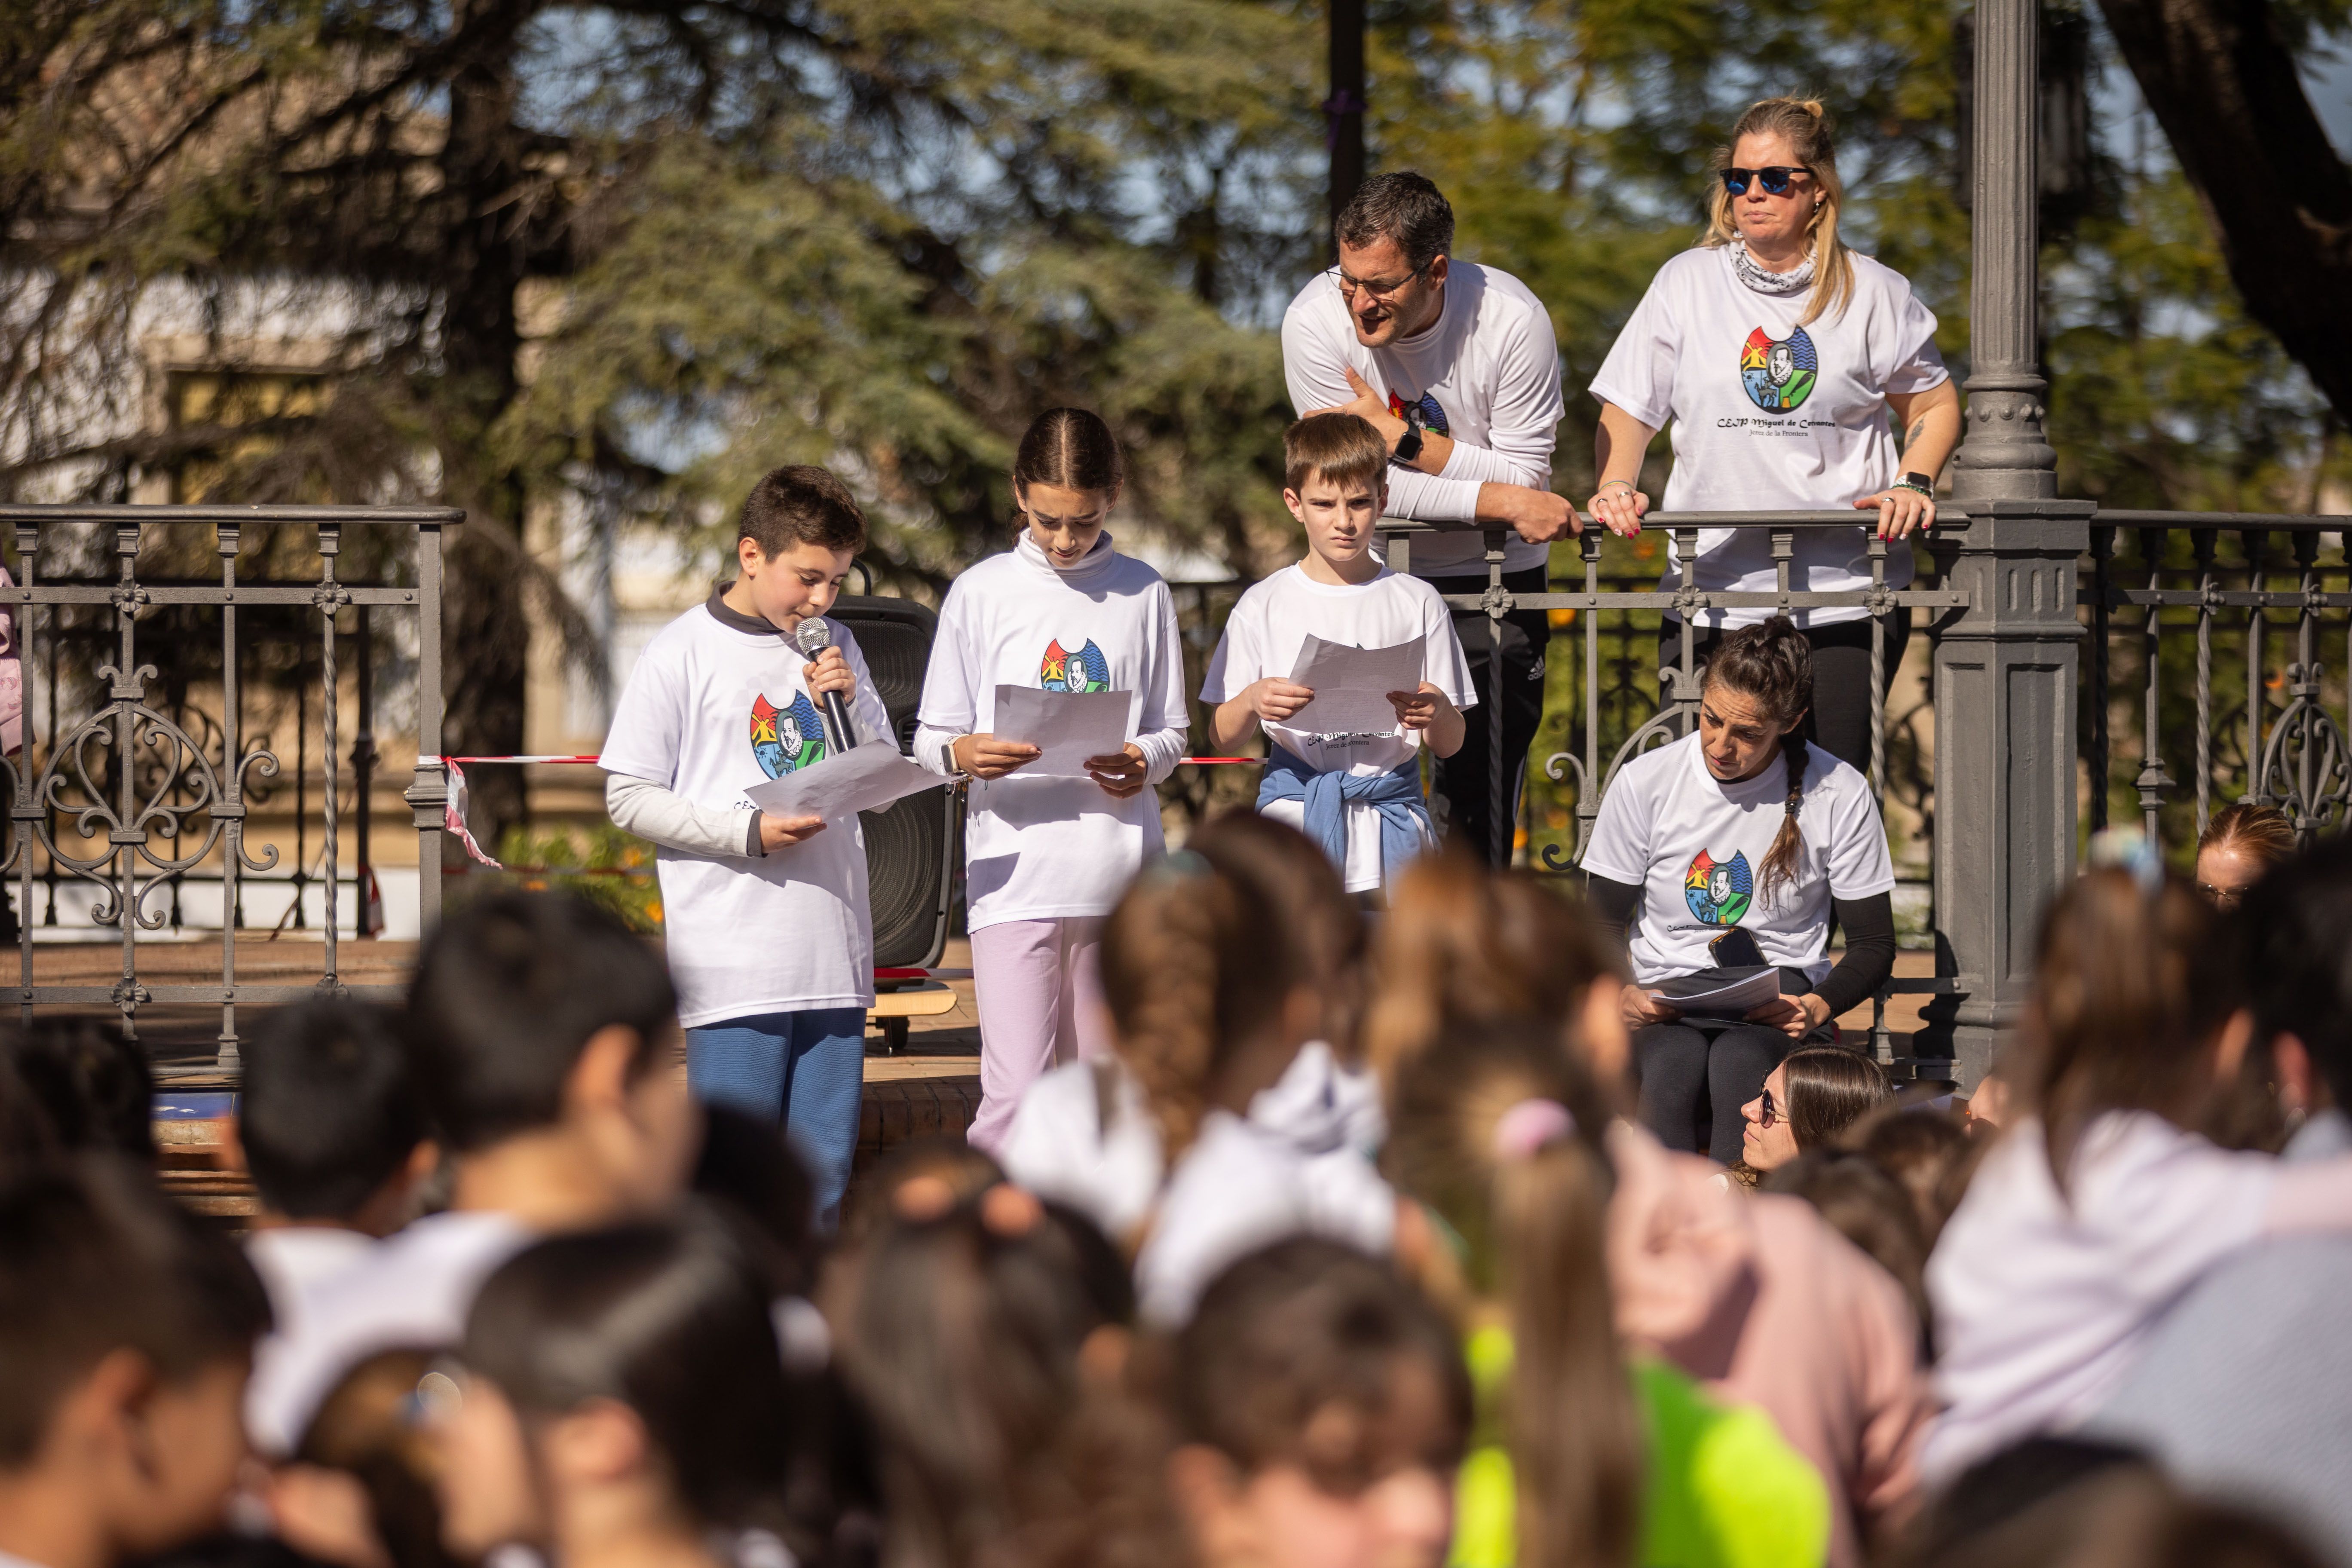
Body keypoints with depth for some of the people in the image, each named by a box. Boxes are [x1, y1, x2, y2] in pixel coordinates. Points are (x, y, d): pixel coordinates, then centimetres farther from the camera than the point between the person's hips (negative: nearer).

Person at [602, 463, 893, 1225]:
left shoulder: (835, 649, 13)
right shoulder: (680, 656, -2)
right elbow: (629, 798, -4)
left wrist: (850, 706, -2)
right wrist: (750, 833, -15)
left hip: (834, 948, 5)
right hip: (733, 955, -5)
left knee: (823, 1163, 7)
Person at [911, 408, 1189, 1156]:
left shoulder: (1143, 594, 8)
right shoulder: (981, 593, 4)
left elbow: (1173, 731, 12)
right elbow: (930, 737, 6)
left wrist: (1143, 763, -10)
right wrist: (964, 753, -17)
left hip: (1118, 868, 2)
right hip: (1014, 867, -2)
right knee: (1015, 1092, -13)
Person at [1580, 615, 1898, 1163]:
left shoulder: (1840, 797, 0)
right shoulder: (1644, 784, 2)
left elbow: (1873, 944, 7)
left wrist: (1818, 1008, -14)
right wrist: (1621, 994, -13)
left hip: (1777, 1012, -1)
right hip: (1662, 1010, 1)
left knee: (1739, 1062, -37)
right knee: (1674, 1063, -36)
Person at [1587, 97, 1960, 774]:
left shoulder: (1874, 294, 5)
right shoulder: (1687, 283, 7)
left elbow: (1934, 405, 17)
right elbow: (1629, 409, 10)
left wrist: (1914, 484, -1)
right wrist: (1616, 488, -8)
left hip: (1847, 596, -1)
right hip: (1710, 594, 1)